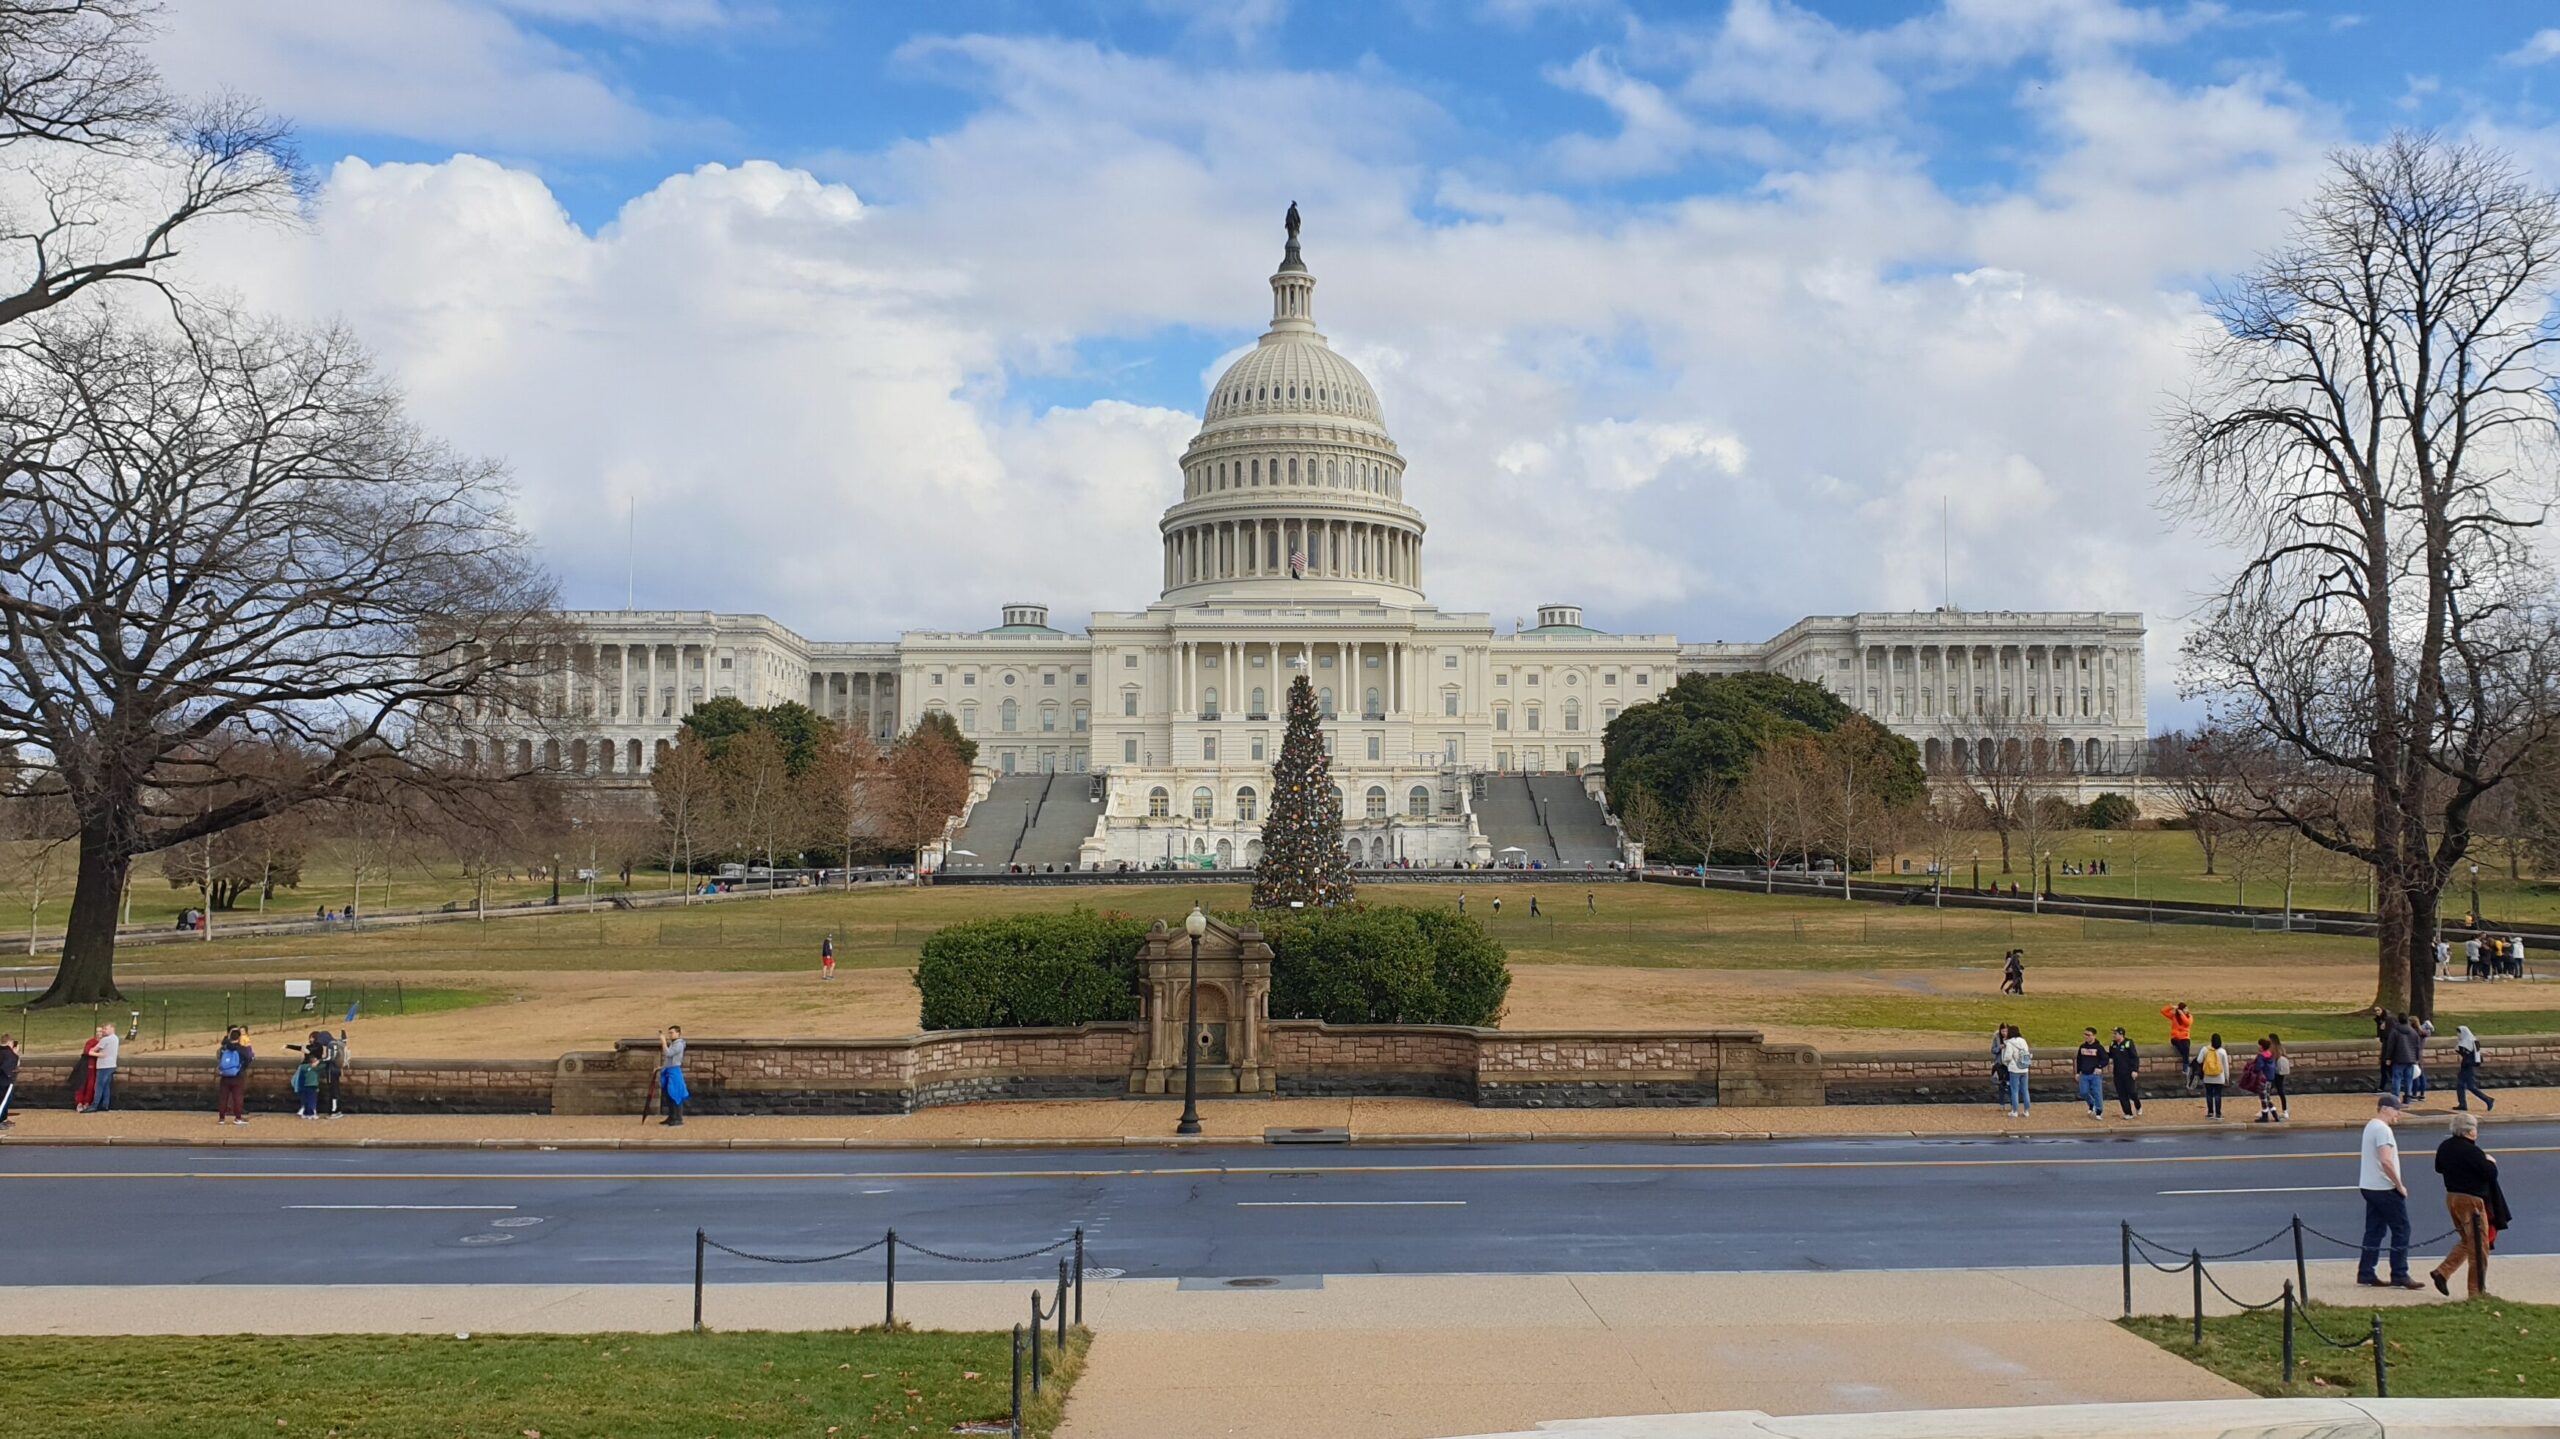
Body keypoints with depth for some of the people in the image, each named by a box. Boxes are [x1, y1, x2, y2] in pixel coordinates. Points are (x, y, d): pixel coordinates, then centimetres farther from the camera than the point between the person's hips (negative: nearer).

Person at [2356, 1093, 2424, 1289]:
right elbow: (2386, 1161, -26)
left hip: (2369, 1187, 10)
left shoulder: (2370, 1126, 15)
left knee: (2374, 1231, 10)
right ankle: (2399, 1276, -2)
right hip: (2385, 1189, -10)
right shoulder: (2383, 1129, -17)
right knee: (2401, 1230, -3)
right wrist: (2400, 1185, -17)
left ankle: (2365, 1274, 10)